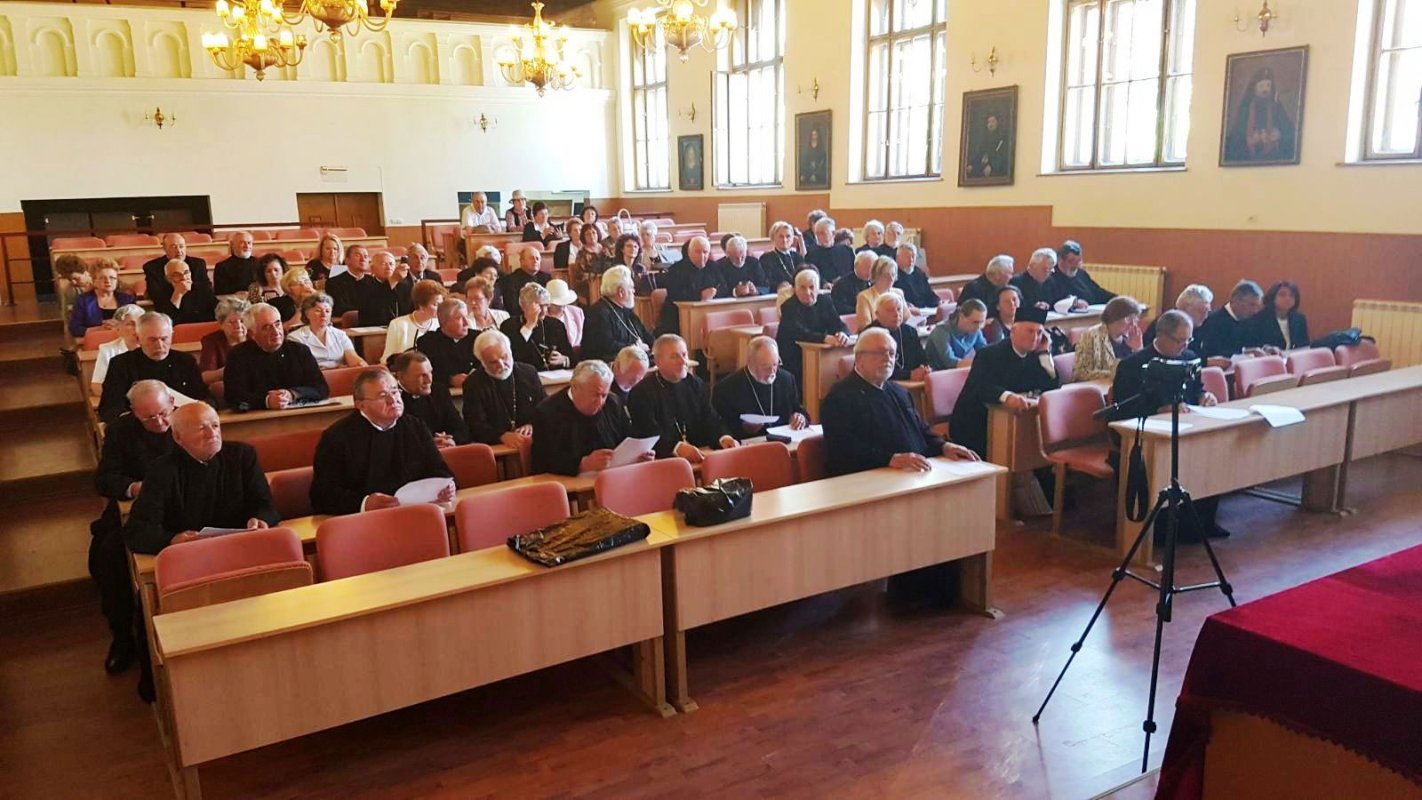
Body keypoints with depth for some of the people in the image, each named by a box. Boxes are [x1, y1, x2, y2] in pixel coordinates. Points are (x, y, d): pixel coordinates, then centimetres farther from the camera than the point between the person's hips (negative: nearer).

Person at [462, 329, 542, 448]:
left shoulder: (529, 373, 10)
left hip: (533, 443, 2)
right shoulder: (473, 384, 2)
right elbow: (475, 426, -5)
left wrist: (533, 426, -11)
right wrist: (503, 436, -23)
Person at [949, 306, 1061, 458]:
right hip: (974, 425, -6)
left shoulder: (1034, 356, 8)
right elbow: (979, 387, -29)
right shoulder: (990, 354, -12)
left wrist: (1044, 352, -4)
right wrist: (1007, 396, -48)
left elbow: (1053, 387, 1)